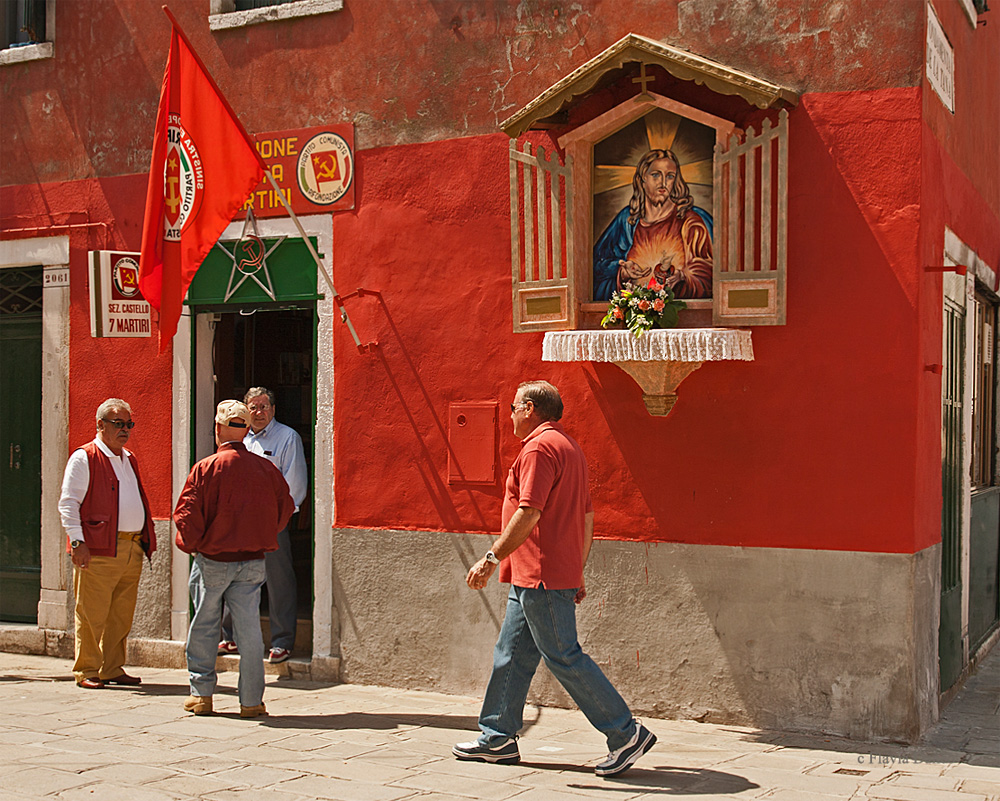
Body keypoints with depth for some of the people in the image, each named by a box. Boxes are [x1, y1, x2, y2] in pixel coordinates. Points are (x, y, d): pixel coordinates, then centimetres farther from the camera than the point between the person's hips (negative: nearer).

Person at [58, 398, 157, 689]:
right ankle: (87, 671, 7)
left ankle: (113, 669, 17)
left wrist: (146, 540, 18)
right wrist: (77, 541, -15)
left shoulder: (129, 459, 20)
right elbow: (68, 503, -7)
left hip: (133, 550, 7)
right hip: (99, 551, -7)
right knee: (92, 614, -2)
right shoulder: (84, 458, -3)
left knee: (122, 615, 9)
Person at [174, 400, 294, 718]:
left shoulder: (206, 468, -11)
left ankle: (202, 694, 19)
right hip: (253, 561, 2)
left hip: (213, 560, -2)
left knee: (204, 626, 13)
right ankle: (251, 700, 7)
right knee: (249, 629, 5)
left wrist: (191, 545, 7)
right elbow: (285, 510, 8)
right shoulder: (266, 468, -2)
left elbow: (186, 515, -12)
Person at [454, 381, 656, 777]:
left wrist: (492, 558, -19)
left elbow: (529, 514, -22)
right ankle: (498, 738, 21)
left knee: (564, 658, -6)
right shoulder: (569, 447, 19)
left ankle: (626, 733, -1)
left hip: (541, 579, -11)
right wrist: (577, 574, 23)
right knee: (511, 655, 14)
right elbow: (587, 518, 20)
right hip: (531, 580, 11)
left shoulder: (540, 448, -14)